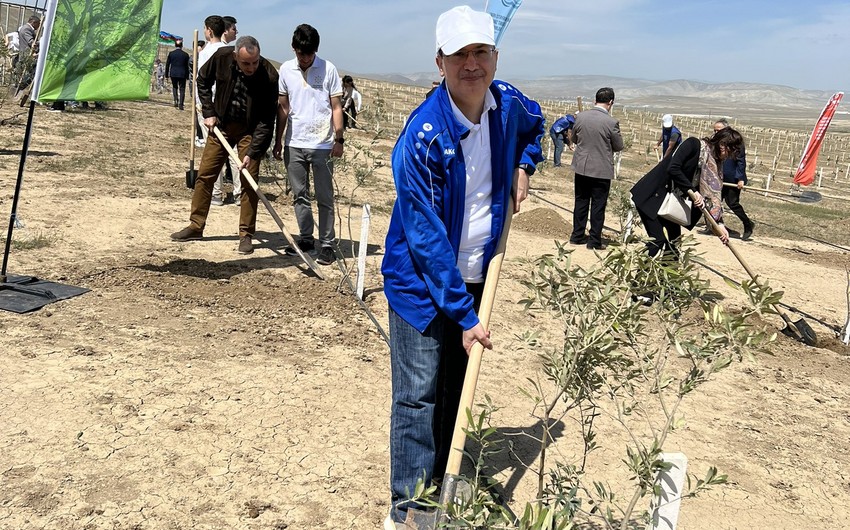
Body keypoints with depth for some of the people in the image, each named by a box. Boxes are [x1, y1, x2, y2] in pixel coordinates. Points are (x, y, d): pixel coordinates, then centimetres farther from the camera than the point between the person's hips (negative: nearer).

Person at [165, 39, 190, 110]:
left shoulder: (171, 53, 0)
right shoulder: (185, 54, -2)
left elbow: (167, 64, 4)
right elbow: (187, 67, 1)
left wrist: (166, 74, 12)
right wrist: (187, 75, 10)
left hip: (173, 74, 1)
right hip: (182, 74, -1)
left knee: (174, 87, 20)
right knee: (182, 89, 4)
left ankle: (176, 101, 7)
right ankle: (180, 104, -2)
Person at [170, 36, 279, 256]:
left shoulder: (269, 75, -25)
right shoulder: (222, 57, -17)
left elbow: (266, 120, -22)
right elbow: (203, 81, 5)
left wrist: (252, 153, -26)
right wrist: (208, 112, -1)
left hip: (250, 130, -3)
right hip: (221, 123, 3)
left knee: (249, 181, -5)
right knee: (205, 174, 6)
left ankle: (246, 235, 5)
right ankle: (196, 226, 18)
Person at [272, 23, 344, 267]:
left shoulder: (328, 69, -4)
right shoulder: (286, 70, 5)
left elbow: (336, 107, -2)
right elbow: (283, 108, 11)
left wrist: (338, 139, -8)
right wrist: (278, 140, 11)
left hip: (322, 144, -3)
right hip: (294, 144, 4)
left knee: (324, 198, 2)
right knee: (300, 195, 10)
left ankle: (327, 244, 7)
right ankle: (306, 238, 22)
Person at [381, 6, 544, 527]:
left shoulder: (509, 104, -4)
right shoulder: (423, 135, -23)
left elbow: (536, 125, 24)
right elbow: (425, 237, -22)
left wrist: (524, 166, 5)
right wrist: (463, 314, -21)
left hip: (476, 277, 6)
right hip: (422, 282, -6)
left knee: (456, 390, 15)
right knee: (418, 395, -2)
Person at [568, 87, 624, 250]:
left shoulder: (580, 116, -5)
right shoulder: (611, 122, -17)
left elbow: (573, 138, 9)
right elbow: (619, 146, -4)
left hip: (581, 167, 4)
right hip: (602, 170, -4)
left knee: (581, 202, 16)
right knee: (598, 206, 6)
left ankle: (577, 236, 23)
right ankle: (594, 241, 10)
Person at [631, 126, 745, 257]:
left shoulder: (715, 165, 5)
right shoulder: (693, 144, -17)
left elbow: (713, 194, 2)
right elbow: (672, 169, -28)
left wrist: (719, 222, -9)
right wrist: (692, 191, -26)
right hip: (650, 195, -8)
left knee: (674, 241, 4)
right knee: (658, 241, -14)